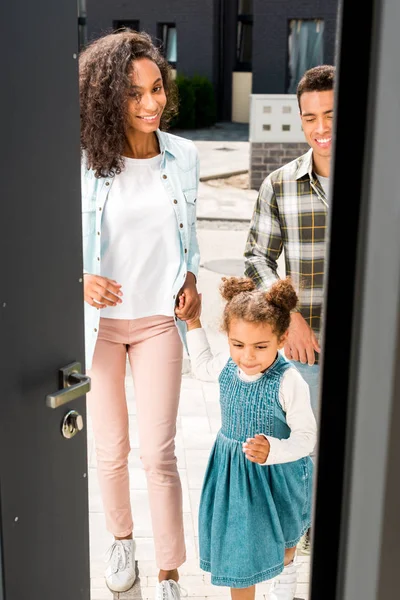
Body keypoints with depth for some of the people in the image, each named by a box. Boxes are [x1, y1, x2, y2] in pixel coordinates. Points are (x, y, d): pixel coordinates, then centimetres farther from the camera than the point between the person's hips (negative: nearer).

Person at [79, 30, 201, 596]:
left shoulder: (184, 156, -4)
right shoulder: (85, 162, -13)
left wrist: (191, 280, -4)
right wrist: (80, 279, -22)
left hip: (159, 320, 1)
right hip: (99, 320, -1)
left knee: (158, 452, 1)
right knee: (111, 449, 13)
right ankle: (121, 538, 41)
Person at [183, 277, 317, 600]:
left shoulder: (289, 382, -30)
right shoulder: (227, 363, -14)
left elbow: (306, 437, -23)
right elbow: (203, 367, 11)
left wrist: (272, 451, -41)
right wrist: (193, 323, 8)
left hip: (276, 474, -2)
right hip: (232, 472, 2)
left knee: (282, 536, 29)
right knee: (237, 550, 10)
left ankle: (288, 569, 63)